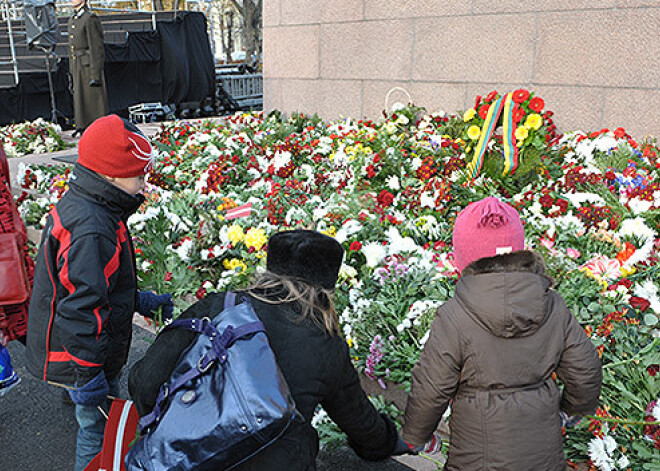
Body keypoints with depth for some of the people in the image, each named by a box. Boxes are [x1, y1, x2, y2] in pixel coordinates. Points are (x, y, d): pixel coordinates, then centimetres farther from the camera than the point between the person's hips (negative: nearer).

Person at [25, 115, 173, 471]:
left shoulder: (76, 206, 5)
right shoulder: (90, 231, -29)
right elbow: (80, 309, -29)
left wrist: (141, 301, 17)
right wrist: (89, 377, -23)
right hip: (80, 360, -10)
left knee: (100, 425, 25)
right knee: (99, 431, 7)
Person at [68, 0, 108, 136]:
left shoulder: (90, 18, -10)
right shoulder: (72, 20, 17)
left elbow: (96, 47, -16)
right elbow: (72, 46, 21)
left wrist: (95, 75, -20)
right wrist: (71, 71, 18)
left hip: (90, 65, -8)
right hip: (77, 66, 8)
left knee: (93, 96, -4)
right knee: (79, 97, 11)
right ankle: (82, 127, 20)